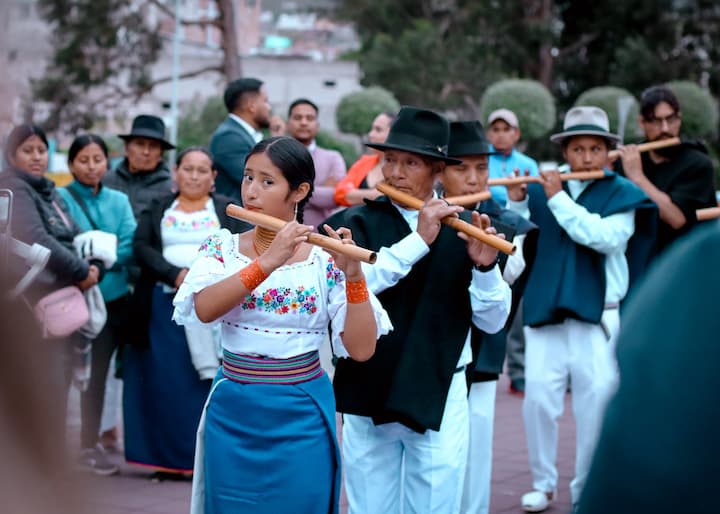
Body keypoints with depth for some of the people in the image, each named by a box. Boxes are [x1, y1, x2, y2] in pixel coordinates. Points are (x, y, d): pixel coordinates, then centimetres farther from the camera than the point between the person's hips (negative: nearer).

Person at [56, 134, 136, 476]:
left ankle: (91, 444, 17)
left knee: (96, 371, 8)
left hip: (111, 296, 4)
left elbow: (130, 245, 0)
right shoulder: (60, 198, -2)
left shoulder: (119, 201, 11)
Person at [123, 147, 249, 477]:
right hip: (164, 306, 2)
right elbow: (141, 247, 2)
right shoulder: (157, 209, 15)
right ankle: (168, 459, 5)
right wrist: (175, 275, -13)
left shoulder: (227, 210, 10)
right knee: (166, 384, 1)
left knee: (214, 381, -6)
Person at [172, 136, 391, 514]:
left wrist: (354, 277, -24)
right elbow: (204, 309, -19)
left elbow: (361, 349, -11)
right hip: (233, 416, 2)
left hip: (302, 420, -1)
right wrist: (268, 262, -27)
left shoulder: (326, 259, -5)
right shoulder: (221, 249, 1)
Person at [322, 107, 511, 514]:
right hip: (369, 394, 0)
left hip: (441, 396, 0)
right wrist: (417, 240, -22)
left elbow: (492, 322, -1)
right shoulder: (358, 222, 0)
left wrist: (485, 266, -18)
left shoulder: (465, 228, 2)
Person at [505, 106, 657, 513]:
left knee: (596, 406, -1)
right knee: (538, 399, 1)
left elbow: (607, 237, -18)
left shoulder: (623, 194, 0)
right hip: (545, 311, 2)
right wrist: (516, 202, -8)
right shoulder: (542, 189, 9)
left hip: (598, 315, -2)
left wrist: (560, 200, -17)